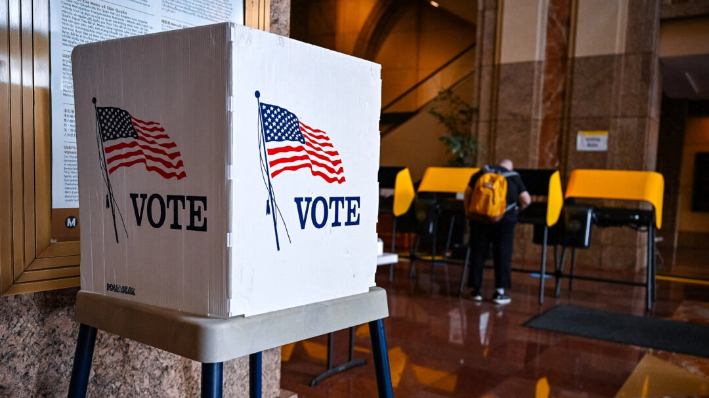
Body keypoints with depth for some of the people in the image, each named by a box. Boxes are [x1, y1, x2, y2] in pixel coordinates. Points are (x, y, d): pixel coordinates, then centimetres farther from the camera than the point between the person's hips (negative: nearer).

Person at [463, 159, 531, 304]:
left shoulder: (481, 173, 11)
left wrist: (468, 211, 17)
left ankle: (476, 290, 15)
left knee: (478, 253, 9)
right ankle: (499, 292, 7)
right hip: (504, 220, -1)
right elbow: (526, 200, 0)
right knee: (502, 255, 7)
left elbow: (468, 193, 7)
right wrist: (517, 209, 19)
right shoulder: (514, 177, 8)